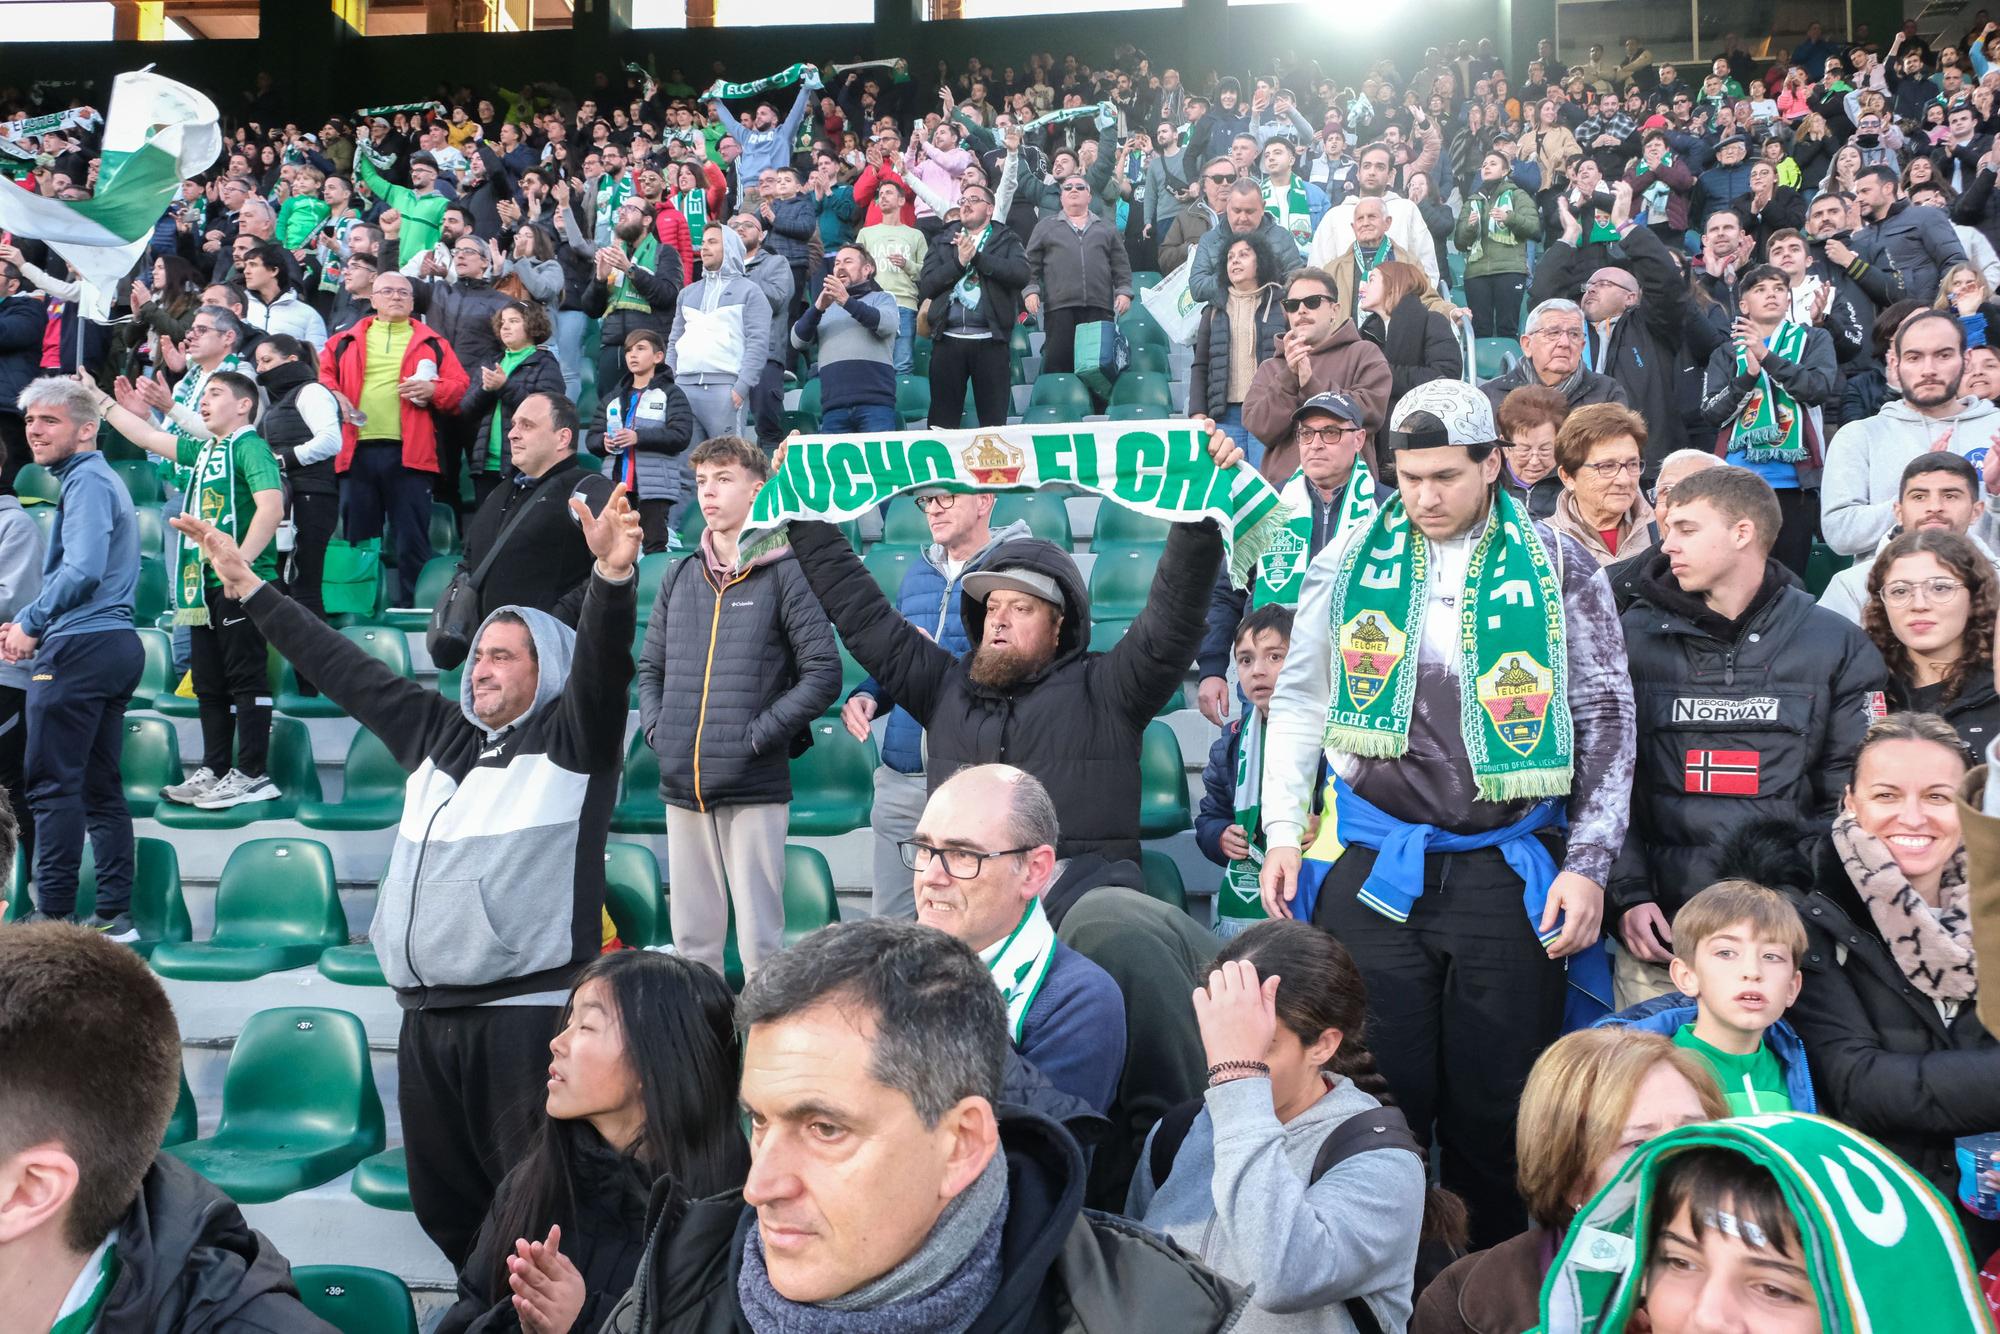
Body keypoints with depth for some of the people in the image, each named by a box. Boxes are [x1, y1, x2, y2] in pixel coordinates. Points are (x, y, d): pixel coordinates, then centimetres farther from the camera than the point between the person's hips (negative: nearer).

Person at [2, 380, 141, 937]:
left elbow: (82, 571, -23)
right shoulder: (101, 479, 21)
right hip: (117, 645, 10)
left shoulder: (86, 481, -10)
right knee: (101, 786, 10)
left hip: (80, 648, -10)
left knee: (53, 785, -6)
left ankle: (53, 916, -4)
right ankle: (114, 914, 12)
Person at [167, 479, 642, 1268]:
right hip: (426, 1017, 7)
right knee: (443, 1206, 15)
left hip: (525, 1015, -7)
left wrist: (613, 575, -38)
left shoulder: (571, 742, -1)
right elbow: (342, 668, 21)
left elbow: (603, 661, -19)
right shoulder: (438, 734, 17)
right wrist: (247, 587, 23)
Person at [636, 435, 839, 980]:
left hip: (754, 789, -5)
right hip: (682, 786, 5)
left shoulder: (785, 574, -2)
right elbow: (650, 665, 21)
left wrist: (758, 735, -12)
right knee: (691, 934, 12)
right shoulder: (681, 576, 13)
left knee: (760, 936, -3)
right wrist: (655, 727, 4)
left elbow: (823, 673, -7)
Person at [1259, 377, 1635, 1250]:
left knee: (1499, 1109, 6)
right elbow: (1300, 702, 11)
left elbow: (1605, 718, 4)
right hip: (1371, 869, 1)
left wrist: (1589, 862, -2)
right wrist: (1283, 832, 2)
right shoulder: (1349, 563, 5)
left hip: (1510, 873, -1)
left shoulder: (1558, 567, 2)